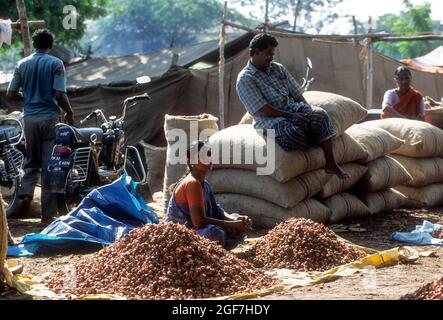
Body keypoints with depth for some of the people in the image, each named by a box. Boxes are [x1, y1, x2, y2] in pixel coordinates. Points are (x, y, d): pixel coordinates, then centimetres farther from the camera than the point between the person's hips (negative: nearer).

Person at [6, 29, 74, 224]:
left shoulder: (22, 64, 6)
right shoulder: (55, 64, -6)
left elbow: (11, 94, 5)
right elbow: (59, 95, -14)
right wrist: (70, 113, 1)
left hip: (29, 118, 4)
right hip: (49, 117, -4)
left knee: (32, 161, 18)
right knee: (49, 164, 0)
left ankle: (25, 194, -7)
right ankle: (48, 213, 1)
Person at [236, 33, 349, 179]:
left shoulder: (278, 68, 16)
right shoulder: (245, 79, -5)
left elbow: (297, 94, 15)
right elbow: (263, 110, -14)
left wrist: (309, 111, -2)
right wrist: (291, 116, -20)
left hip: (293, 108, 6)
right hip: (271, 119, -6)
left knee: (320, 114, -25)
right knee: (293, 131, -39)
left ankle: (331, 163, -25)